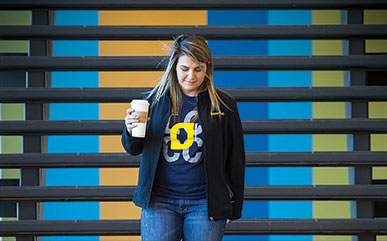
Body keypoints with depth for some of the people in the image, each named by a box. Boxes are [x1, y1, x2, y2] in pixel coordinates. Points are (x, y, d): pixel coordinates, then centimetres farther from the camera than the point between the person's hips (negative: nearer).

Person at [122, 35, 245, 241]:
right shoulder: (155, 100, 6)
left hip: (204, 203, -1)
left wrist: (234, 206, 7)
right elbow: (133, 149, 12)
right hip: (159, 200, 1)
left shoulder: (223, 105, 2)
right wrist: (130, 131, -11)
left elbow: (235, 160, 7)